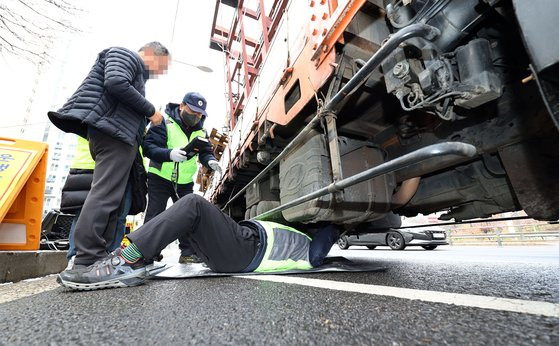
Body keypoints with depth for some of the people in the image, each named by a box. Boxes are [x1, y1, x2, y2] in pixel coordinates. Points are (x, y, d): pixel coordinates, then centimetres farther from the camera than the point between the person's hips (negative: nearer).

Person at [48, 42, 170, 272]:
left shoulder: (136, 72, 33)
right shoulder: (125, 55, 6)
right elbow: (116, 82, -16)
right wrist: (151, 110, -10)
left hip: (118, 135, 10)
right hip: (114, 132, -10)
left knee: (111, 198, 5)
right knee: (105, 196, -16)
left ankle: (100, 258, 8)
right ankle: (86, 261, -14)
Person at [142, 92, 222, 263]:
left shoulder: (200, 131, 4)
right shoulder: (165, 123, -13)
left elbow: (205, 152, 0)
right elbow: (148, 146, -21)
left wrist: (210, 161, -24)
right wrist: (170, 154, -41)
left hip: (185, 182, 5)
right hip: (160, 178, -4)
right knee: (154, 216, -1)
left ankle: (188, 252, 14)